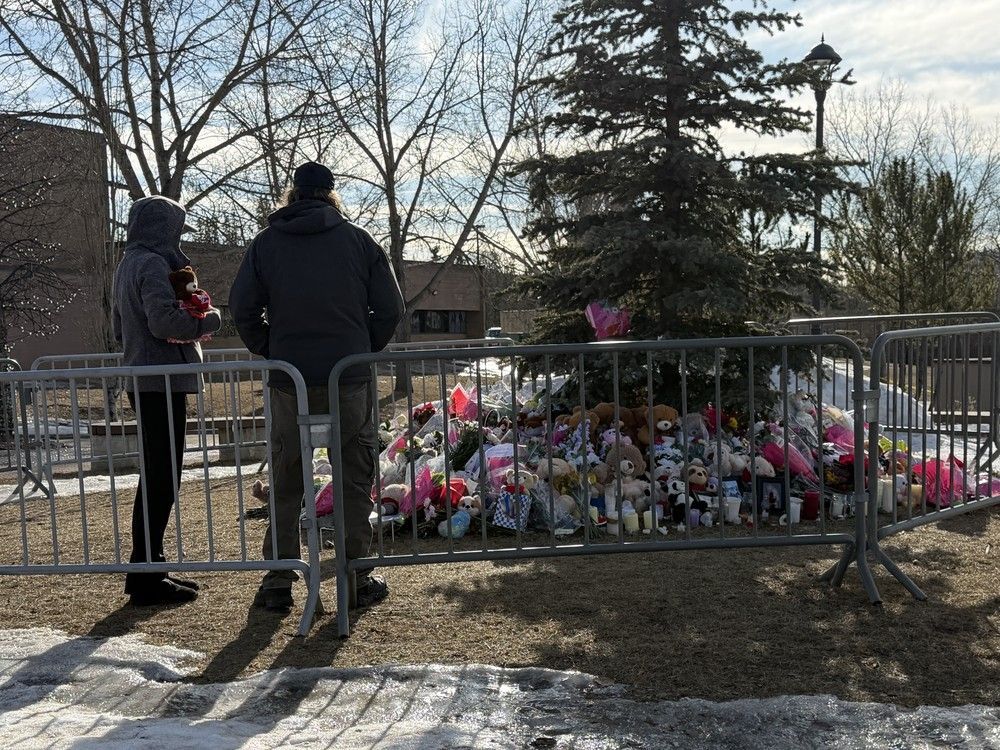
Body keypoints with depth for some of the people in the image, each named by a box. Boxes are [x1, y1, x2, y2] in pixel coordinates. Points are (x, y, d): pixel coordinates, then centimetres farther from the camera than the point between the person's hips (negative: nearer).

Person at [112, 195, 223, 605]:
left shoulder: (127, 264, 18)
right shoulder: (152, 264, -12)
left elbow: (120, 329, 25)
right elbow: (165, 321, -24)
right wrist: (208, 319, -7)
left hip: (142, 382, 10)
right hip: (161, 382, -10)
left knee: (156, 476, 15)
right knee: (161, 478, -6)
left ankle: (148, 568, 22)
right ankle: (145, 576, -2)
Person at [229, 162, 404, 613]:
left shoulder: (266, 243, 5)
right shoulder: (359, 241, 3)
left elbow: (242, 309, 1)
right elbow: (390, 309, 1)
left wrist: (271, 352, 13)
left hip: (289, 384, 1)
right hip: (351, 383, -1)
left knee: (285, 486, 12)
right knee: (356, 482, 10)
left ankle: (278, 583, 15)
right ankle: (358, 578, 16)